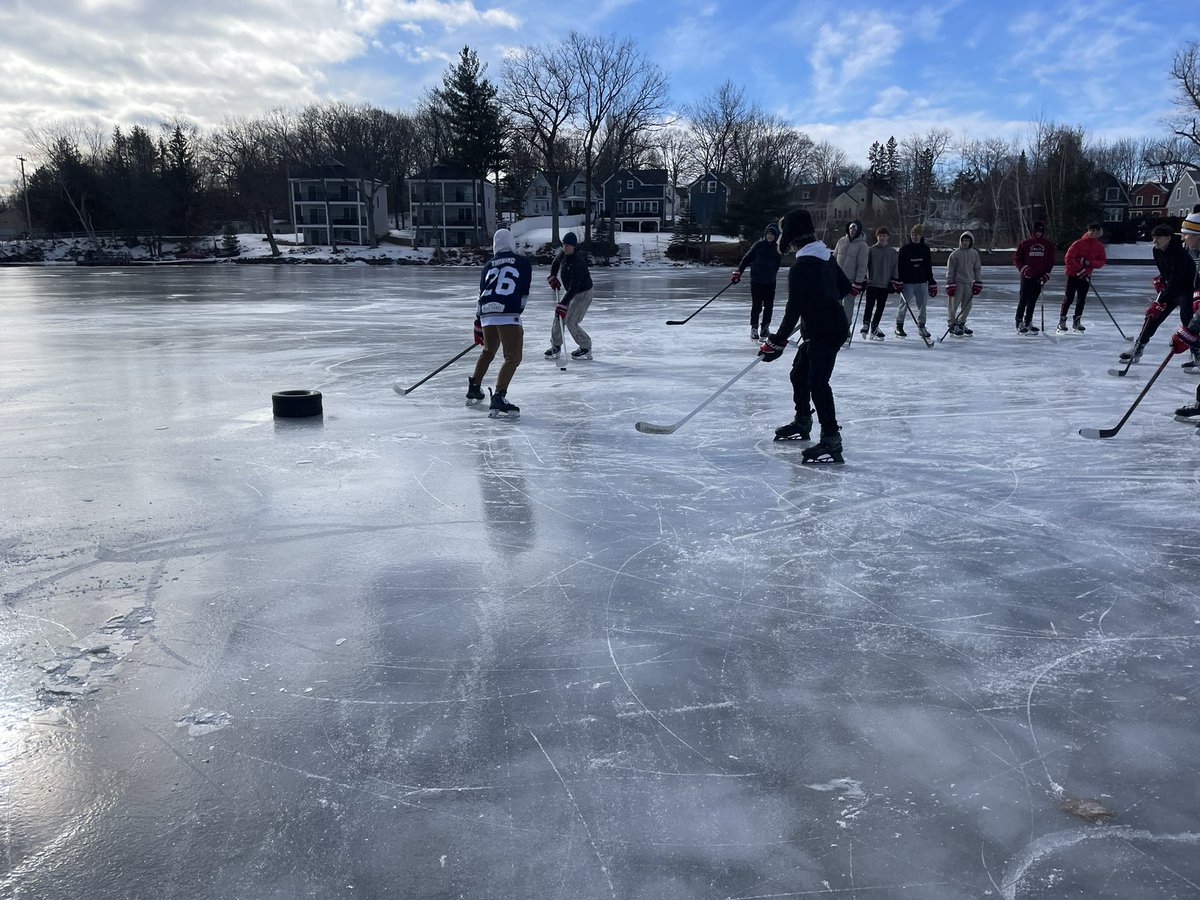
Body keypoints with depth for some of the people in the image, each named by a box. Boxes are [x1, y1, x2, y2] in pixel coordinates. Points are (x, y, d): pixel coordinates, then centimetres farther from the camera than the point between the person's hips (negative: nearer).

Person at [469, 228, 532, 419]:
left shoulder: (488, 265, 19)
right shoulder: (523, 262, 10)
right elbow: (524, 292, 10)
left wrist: (478, 321, 27)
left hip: (486, 313, 6)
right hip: (508, 313, -6)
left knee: (489, 351, 28)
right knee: (513, 357, -6)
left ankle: (474, 389, 38)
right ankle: (498, 398, -20)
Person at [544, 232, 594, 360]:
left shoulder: (578, 263, -32)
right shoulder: (563, 254, -6)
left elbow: (574, 287, -36)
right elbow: (555, 263, 21)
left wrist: (563, 304, -39)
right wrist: (552, 277, 8)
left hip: (582, 293, -8)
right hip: (569, 291, 8)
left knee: (571, 322, -11)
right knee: (558, 317, 2)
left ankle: (586, 348, 4)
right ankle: (556, 346, 14)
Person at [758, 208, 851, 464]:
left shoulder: (801, 267, -19)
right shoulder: (824, 256, 10)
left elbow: (794, 308, -21)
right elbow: (844, 286, 20)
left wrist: (777, 341, -15)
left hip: (825, 332, -10)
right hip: (831, 324, 10)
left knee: (817, 383, -15)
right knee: (799, 373, 21)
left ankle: (831, 440, -18)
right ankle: (802, 423, 37)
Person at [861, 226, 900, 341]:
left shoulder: (893, 252, 7)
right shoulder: (871, 250, 3)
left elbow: (895, 268, 8)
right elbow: (865, 265, 4)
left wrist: (895, 283, 3)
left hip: (885, 284, 2)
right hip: (872, 283, -2)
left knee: (880, 307, 5)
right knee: (869, 305, -10)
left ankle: (874, 328, 16)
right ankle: (866, 324, 3)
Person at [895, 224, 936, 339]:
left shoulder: (925, 249, 8)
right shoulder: (905, 249, -1)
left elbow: (929, 267, 13)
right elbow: (899, 266, -2)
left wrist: (932, 283, 11)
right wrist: (899, 281, -10)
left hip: (922, 282, 3)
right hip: (907, 282, -3)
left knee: (922, 305, 4)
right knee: (904, 304, 0)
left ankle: (921, 326, 13)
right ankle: (899, 326, 10)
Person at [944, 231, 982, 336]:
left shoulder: (974, 254, 6)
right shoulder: (955, 254, -7)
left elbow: (977, 269, 12)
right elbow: (950, 270, -6)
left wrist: (977, 283, 8)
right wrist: (950, 284, -10)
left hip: (969, 283, 5)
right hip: (957, 283, -5)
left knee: (967, 306, 9)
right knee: (953, 305, -5)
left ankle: (961, 324, 22)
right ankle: (952, 325, 4)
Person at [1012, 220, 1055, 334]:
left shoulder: (1048, 244, 8)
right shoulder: (1025, 243, 0)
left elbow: (1050, 261, 10)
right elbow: (1016, 259, 2)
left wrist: (1046, 274, 0)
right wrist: (1024, 269, -13)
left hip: (1039, 277, 3)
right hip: (1027, 276, -3)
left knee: (1033, 301, 8)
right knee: (1024, 300, -6)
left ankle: (1028, 323, 17)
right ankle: (1019, 323, -1)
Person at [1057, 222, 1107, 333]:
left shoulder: (1099, 247, 2)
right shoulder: (1078, 243, -12)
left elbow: (1102, 261, 4)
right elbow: (1068, 258, -15)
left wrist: (1090, 263, -15)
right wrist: (1079, 269, -20)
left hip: (1086, 276, 4)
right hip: (1073, 274, -4)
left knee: (1081, 300, 6)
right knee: (1069, 298, -4)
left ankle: (1077, 322, 17)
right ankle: (1062, 322, 2)